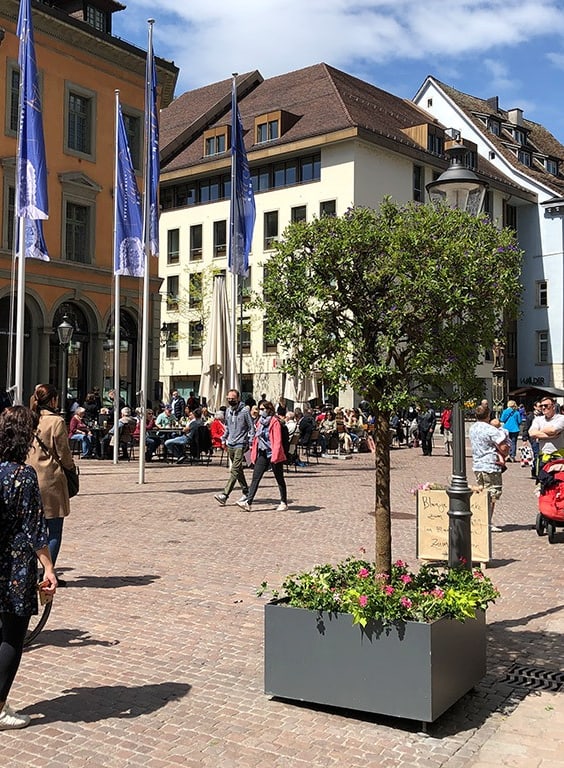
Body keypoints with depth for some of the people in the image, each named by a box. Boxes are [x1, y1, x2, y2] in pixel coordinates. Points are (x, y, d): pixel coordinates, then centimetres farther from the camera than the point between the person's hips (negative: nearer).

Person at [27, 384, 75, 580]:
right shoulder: (57, 421, -12)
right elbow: (63, 453, -8)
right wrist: (71, 468, 10)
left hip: (31, 478, 6)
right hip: (51, 480, -6)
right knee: (54, 531, 2)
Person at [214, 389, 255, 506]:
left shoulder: (245, 411, -8)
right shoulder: (228, 411, 12)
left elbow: (251, 428, -6)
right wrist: (224, 439, 18)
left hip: (240, 444, -7)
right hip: (230, 444, 8)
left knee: (234, 470, -13)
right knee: (238, 470, 13)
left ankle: (225, 495, -19)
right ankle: (246, 492, 24)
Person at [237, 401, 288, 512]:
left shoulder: (275, 422, -12)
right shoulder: (260, 421, 12)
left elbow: (277, 441, -17)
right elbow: (257, 438, 17)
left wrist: (275, 456, -24)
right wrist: (254, 453, 14)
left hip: (273, 454, -7)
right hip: (262, 454, 7)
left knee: (279, 479, 6)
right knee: (255, 478, -1)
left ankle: (284, 503, 17)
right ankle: (248, 502, -4)